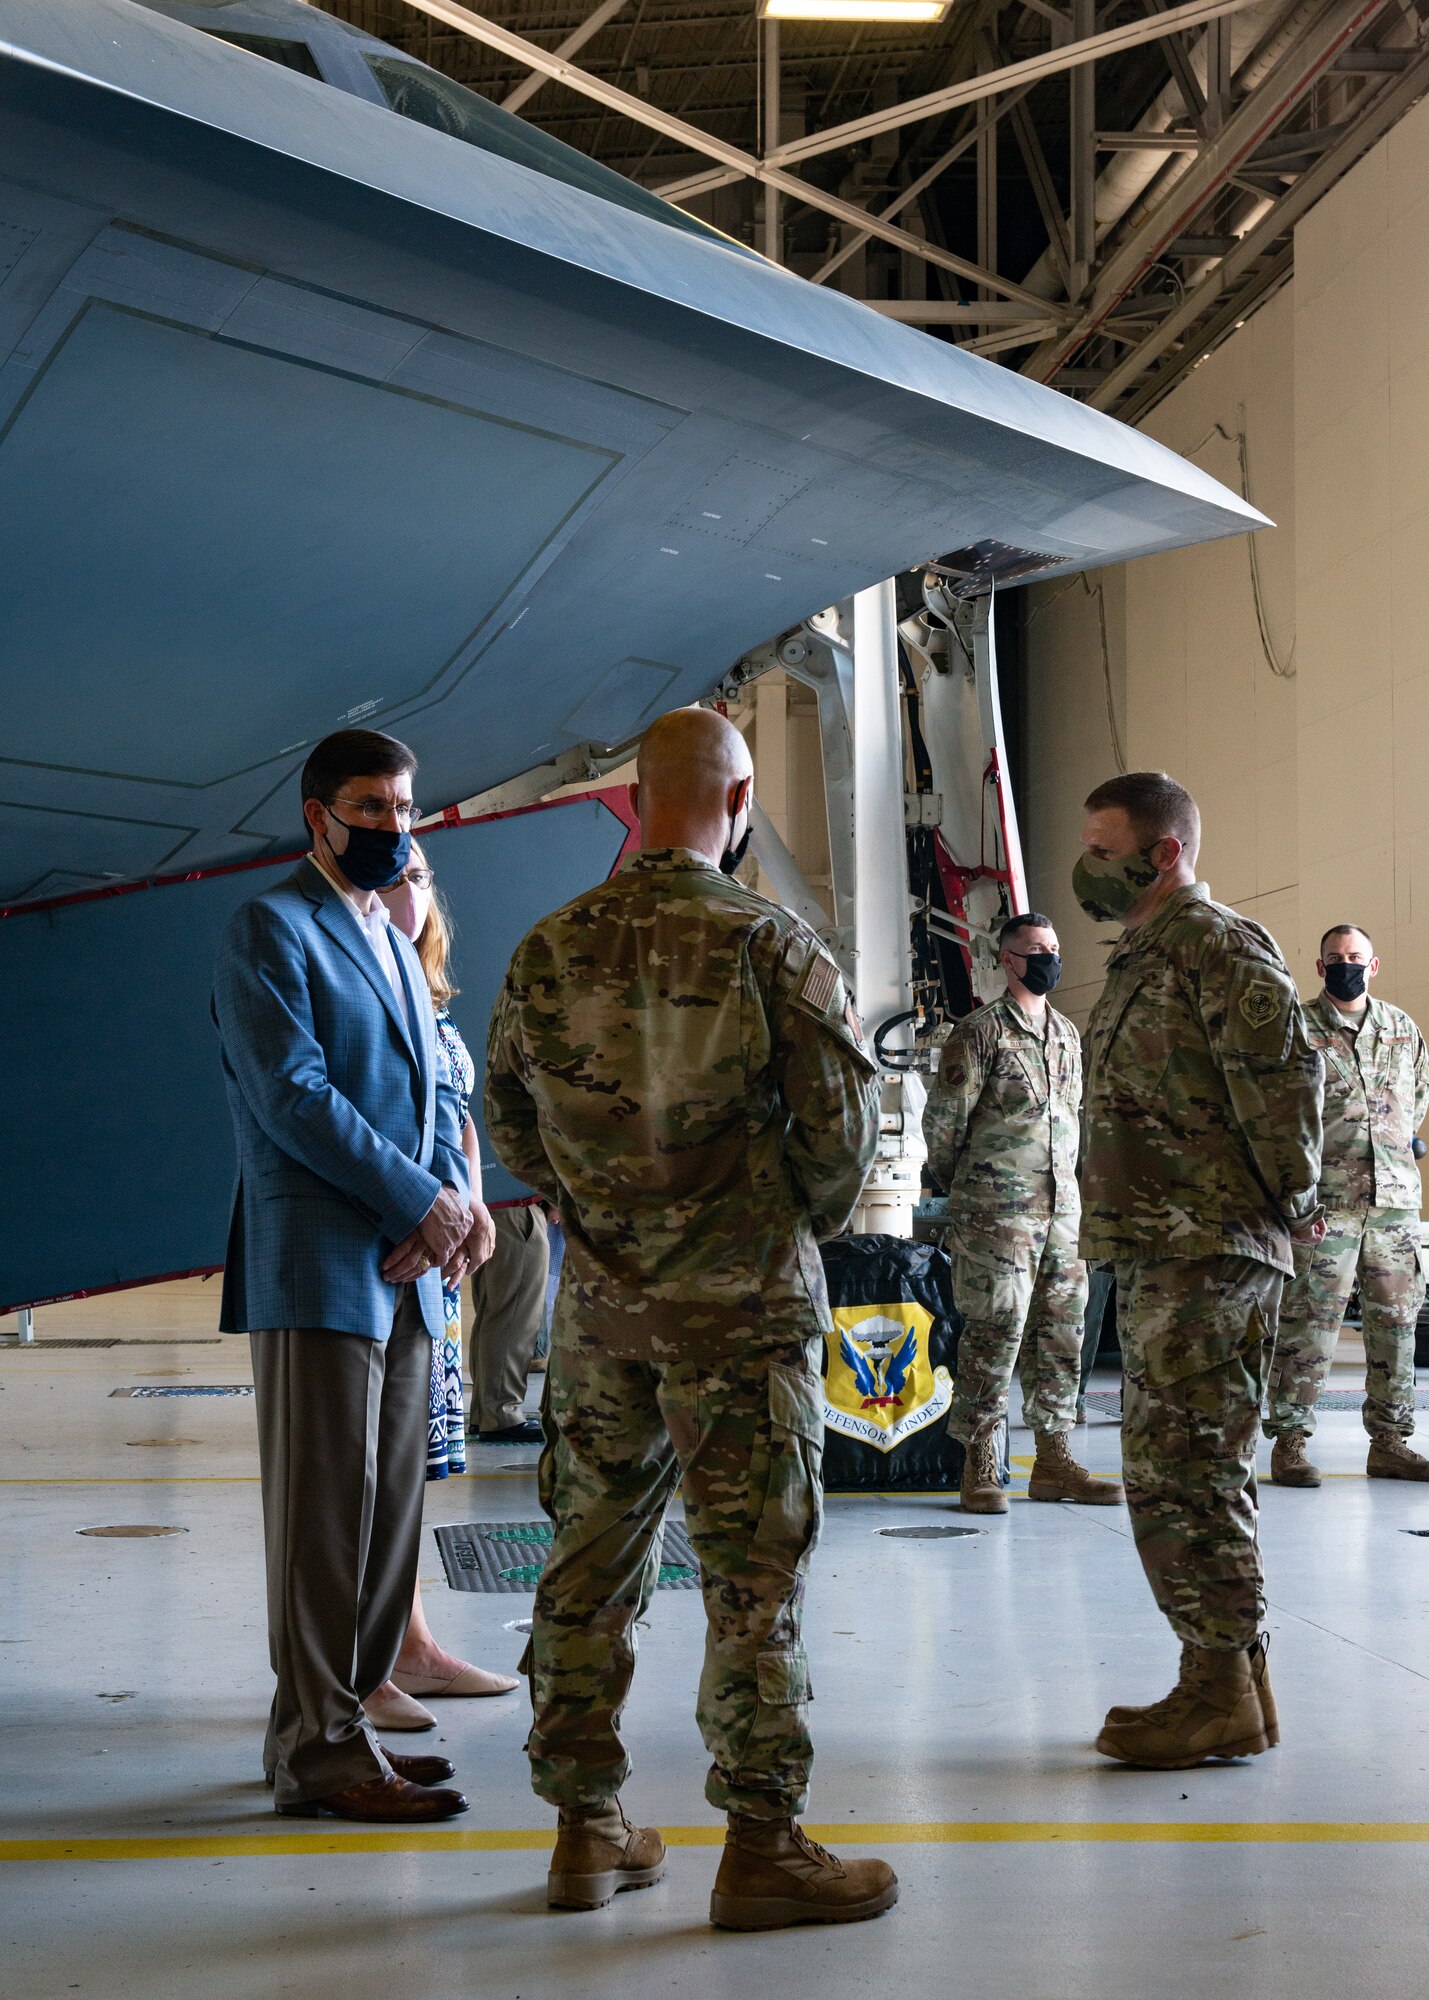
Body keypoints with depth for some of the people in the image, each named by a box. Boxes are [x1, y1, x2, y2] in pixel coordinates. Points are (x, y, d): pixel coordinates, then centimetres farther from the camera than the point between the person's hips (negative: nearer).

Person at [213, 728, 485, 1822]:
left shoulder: (394, 944, 22)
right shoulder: (271, 929, -5)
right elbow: (292, 1093, -15)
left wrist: (451, 1201, -1)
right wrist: (420, 1201, -14)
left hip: (405, 1268, 8)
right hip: (319, 1268, -8)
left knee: (389, 1505, 10)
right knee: (324, 1508, -4)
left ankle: (345, 1721, 20)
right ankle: (319, 1749, 3)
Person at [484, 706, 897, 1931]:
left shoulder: (552, 948, 4)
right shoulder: (766, 942, -10)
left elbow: (511, 1120, 11)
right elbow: (843, 1115, -8)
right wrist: (807, 1225, 9)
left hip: (601, 1302, 5)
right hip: (741, 1304, -5)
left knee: (593, 1564, 12)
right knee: (755, 1576, 2)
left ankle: (587, 1829, 21)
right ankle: (762, 1846, 8)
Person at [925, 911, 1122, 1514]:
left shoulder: (1067, 1034, 17)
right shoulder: (980, 1030, -5)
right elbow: (942, 1121, -4)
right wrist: (967, 1186, 6)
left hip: (1061, 1206, 7)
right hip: (996, 1212, -7)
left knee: (1061, 1330, 7)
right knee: (995, 1330, -8)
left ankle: (1053, 1461, 14)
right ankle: (979, 1467, -1)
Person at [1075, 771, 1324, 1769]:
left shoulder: (1218, 945, -12)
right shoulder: (1145, 957, 19)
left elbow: (1285, 1072, -20)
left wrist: (1291, 1202, -11)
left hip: (1208, 1255, -10)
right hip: (1158, 1253, 10)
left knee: (1184, 1469, -9)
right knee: (1180, 1471, 13)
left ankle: (1225, 1694, -1)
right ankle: (1227, 1684, 21)